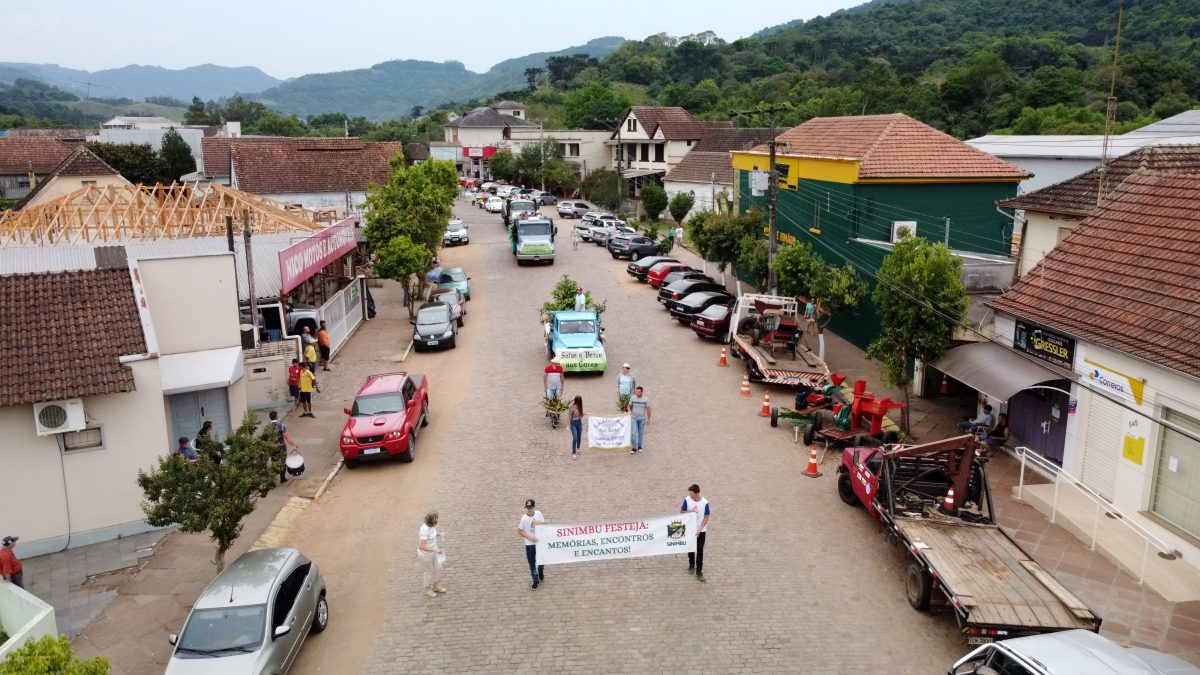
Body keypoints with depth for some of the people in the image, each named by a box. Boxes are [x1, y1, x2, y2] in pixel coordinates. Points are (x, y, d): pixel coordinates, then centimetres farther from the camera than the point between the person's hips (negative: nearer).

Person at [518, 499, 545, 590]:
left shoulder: (538, 513, -10)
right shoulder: (524, 518, -19)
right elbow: (519, 531, -11)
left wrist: (538, 524, -17)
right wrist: (530, 537, -19)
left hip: (540, 541, 3)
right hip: (530, 544, -3)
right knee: (532, 563, 6)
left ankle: (540, 573, 49)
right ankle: (536, 581, 22)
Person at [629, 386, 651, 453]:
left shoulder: (646, 399, -10)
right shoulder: (632, 398, -7)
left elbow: (648, 409, -6)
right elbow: (630, 406, 10)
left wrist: (648, 419, -7)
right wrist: (630, 412, 12)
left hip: (642, 418, 0)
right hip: (634, 418, 0)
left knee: (641, 433, 10)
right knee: (634, 433, -7)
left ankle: (639, 446, 24)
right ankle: (634, 447, -3)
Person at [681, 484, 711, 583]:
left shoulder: (705, 503, -18)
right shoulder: (687, 500, -12)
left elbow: (706, 518, -11)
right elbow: (681, 512, -2)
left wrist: (699, 529, -18)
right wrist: (690, 511, -22)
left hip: (700, 530, -2)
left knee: (700, 551, 0)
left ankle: (699, 571, 8)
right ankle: (691, 565, 40)